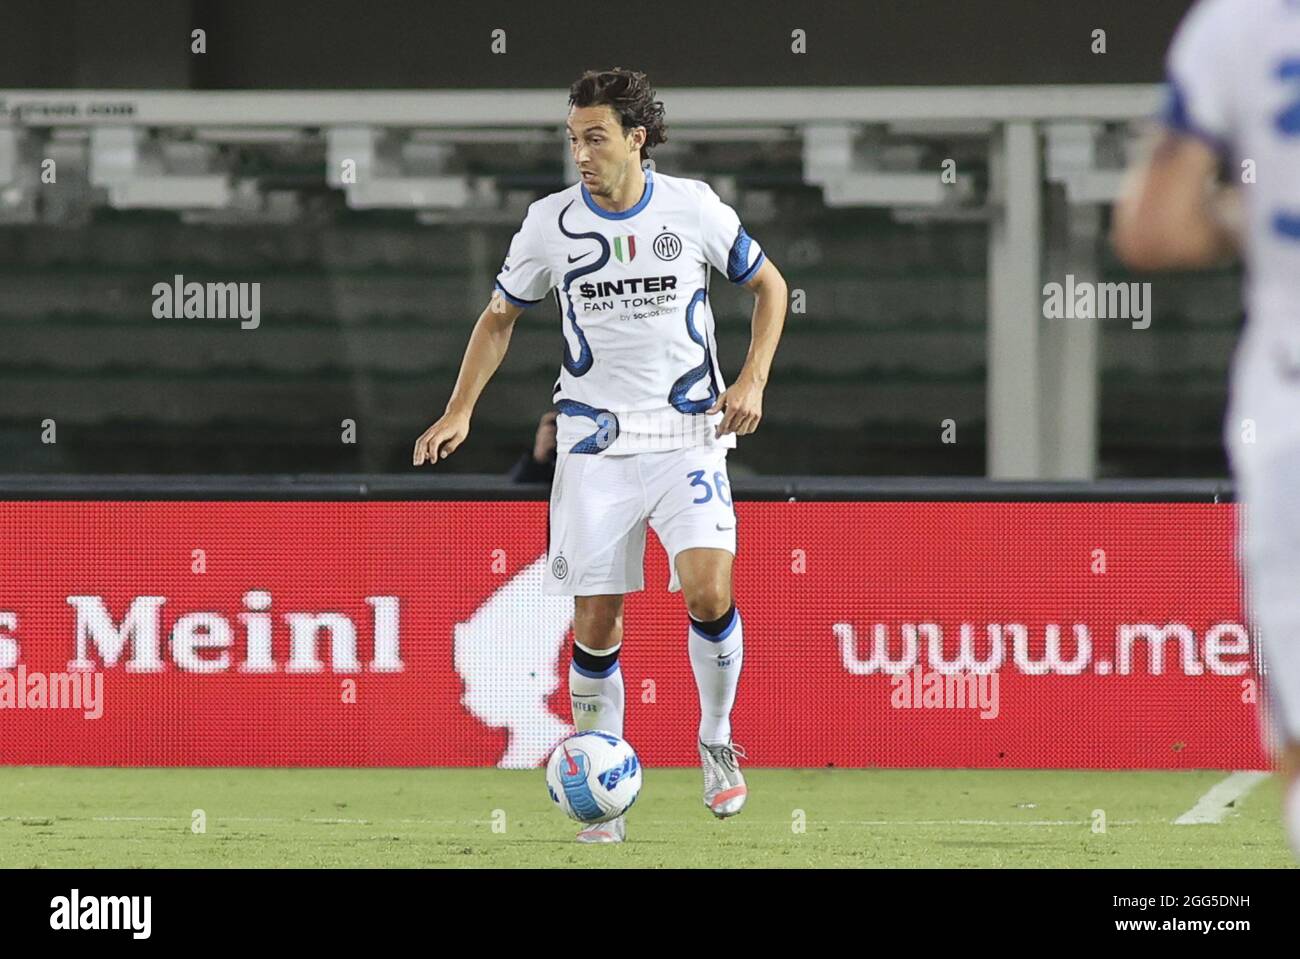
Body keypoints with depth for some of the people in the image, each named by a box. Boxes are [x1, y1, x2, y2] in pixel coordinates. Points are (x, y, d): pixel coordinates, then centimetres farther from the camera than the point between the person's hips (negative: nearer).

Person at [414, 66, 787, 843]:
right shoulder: (552, 223, -2)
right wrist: (461, 411, 0)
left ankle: (717, 742, 4)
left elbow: (768, 285, 10)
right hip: (595, 444, 1)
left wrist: (752, 382, -3)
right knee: (596, 622, -1)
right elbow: (501, 318, 12)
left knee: (709, 591, -20)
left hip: (688, 436, -1)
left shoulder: (693, 208, -4)